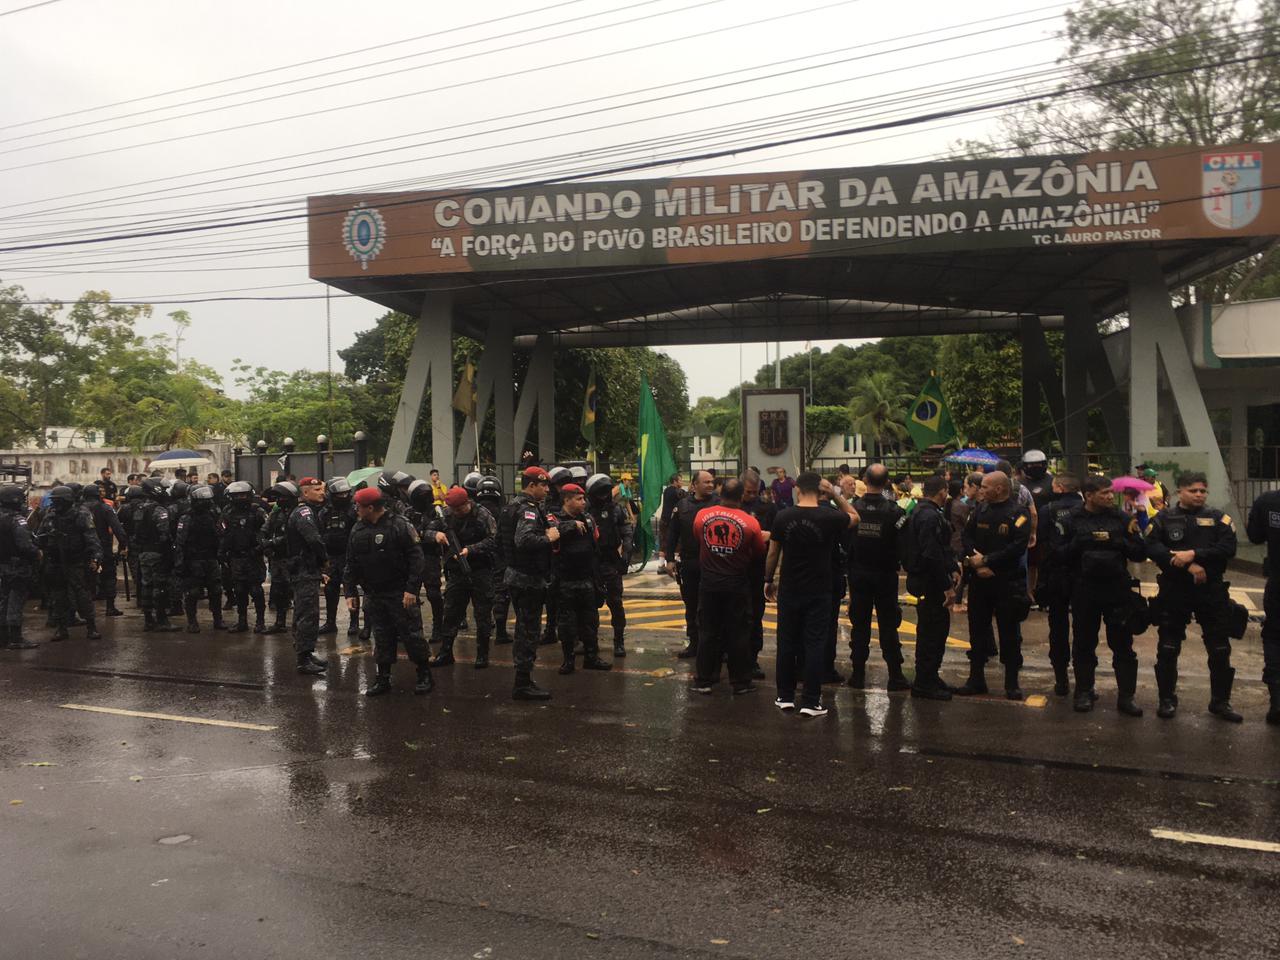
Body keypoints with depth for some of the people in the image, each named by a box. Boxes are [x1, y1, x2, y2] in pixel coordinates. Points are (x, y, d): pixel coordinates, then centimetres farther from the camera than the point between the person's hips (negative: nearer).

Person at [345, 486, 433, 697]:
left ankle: (424, 675, 13)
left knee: (411, 634, 0)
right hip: (373, 595, 5)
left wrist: (411, 589, -19)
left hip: (399, 594, -5)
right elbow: (350, 564, 13)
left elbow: (415, 558, -15)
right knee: (382, 638, 11)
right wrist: (350, 592, 8)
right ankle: (383, 678, 21)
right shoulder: (357, 529, 7)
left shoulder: (399, 525, -12)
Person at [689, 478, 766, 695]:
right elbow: (759, 554, 1)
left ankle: (704, 680, 14)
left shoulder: (702, 516, -6)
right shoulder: (750, 522, -11)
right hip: (737, 585, -2)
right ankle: (740, 682, 14)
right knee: (738, 633, 7)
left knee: (707, 632, 10)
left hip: (709, 583, 2)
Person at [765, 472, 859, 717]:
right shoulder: (829, 518, -11)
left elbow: (773, 553, 2)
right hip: (818, 593, -2)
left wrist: (769, 580, 15)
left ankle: (785, 697, 19)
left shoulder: (783, 517, -6)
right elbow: (854, 517, 11)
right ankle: (811, 702, 3)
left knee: (787, 643, 11)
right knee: (814, 645, 2)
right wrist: (835, 493, 1)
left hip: (789, 591, 2)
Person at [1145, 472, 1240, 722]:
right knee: (1168, 649, 5)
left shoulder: (1218, 518, 5)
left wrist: (1194, 554, -19)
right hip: (1174, 590, -1)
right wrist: (1188, 565, -21)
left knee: (1220, 649, 8)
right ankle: (1167, 699, 19)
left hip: (1212, 590, 1)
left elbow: (1228, 547, -9)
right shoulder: (1164, 518, 2)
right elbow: (1153, 547, -12)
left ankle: (1220, 701, 22)